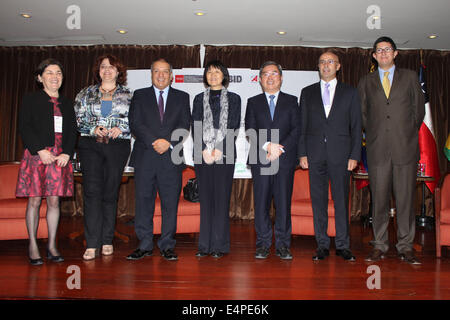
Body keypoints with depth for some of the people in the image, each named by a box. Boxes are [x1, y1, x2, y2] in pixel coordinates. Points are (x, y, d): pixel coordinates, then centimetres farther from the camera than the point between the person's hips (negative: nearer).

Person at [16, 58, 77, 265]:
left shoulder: (67, 104, 17)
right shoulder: (30, 100, 6)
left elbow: (72, 131, 10)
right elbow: (25, 128, -3)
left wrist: (66, 154, -5)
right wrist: (40, 150, -15)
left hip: (61, 158, 3)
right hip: (37, 155, -3)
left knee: (54, 201, 4)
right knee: (34, 200, 0)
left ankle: (52, 246, 12)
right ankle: (33, 246, 11)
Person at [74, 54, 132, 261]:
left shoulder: (128, 95, 11)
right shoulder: (86, 94, 13)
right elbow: (77, 119, 9)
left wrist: (121, 129, -9)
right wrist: (93, 128, -7)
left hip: (118, 146, 0)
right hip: (90, 145, 0)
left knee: (111, 193, 3)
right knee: (92, 192, -7)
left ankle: (107, 241, 13)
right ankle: (91, 245, -4)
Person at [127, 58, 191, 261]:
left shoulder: (182, 97, 13)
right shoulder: (140, 96, 13)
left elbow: (184, 127, 3)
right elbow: (135, 124, 0)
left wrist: (169, 143, -12)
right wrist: (154, 142, -13)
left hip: (171, 158, 0)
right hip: (145, 157, 1)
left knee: (170, 203, 1)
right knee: (143, 202, 4)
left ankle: (167, 246, 12)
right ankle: (145, 245, 15)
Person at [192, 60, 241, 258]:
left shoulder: (233, 99, 10)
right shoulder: (199, 99, 16)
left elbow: (233, 127, 0)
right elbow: (195, 126, 7)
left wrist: (219, 149, -11)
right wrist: (204, 149, -8)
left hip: (224, 154, -2)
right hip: (203, 154, 2)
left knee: (221, 198, -2)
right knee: (205, 198, 3)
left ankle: (220, 245, 6)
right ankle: (205, 245, 10)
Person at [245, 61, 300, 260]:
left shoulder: (291, 101, 13)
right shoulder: (253, 102, 14)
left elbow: (296, 129, 3)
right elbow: (250, 130, 2)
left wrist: (280, 148, -10)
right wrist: (268, 146, -13)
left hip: (285, 160, 0)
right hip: (260, 161, 0)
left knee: (283, 203, 1)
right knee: (261, 204, 2)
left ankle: (283, 245, 11)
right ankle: (263, 244, 11)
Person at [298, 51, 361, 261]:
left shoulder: (350, 92, 10)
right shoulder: (307, 92, 13)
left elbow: (356, 126, 6)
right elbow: (302, 125, 9)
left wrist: (354, 155, -3)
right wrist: (302, 153, 0)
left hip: (340, 154, -1)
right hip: (315, 154, 1)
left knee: (341, 200, 2)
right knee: (318, 200, 4)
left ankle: (343, 246, 13)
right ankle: (322, 245, 13)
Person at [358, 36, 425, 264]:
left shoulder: (410, 77, 12)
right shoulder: (366, 82, 14)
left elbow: (419, 108, 12)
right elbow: (362, 113, 15)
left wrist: (407, 133, 7)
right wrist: (373, 134, 7)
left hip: (405, 147, 0)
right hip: (377, 149, 1)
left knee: (405, 198, 0)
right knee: (379, 199, 2)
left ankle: (405, 247, 11)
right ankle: (380, 246, 12)